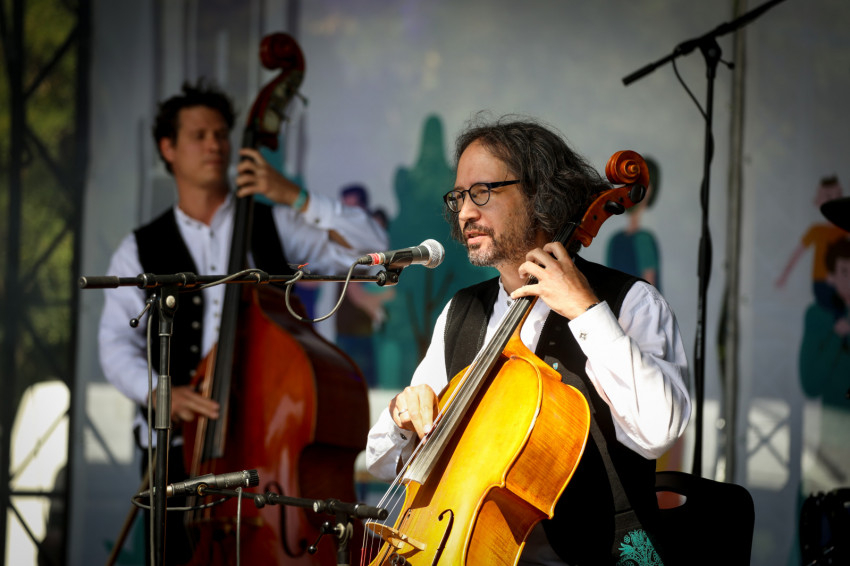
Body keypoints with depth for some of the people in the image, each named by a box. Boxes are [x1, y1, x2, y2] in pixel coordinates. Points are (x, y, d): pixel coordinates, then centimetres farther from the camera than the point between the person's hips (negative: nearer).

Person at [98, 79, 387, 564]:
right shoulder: (141, 250, 13)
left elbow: (371, 247, 3)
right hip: (180, 445, 1)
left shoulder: (273, 228, 12)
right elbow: (117, 342, 3)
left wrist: (294, 197, -6)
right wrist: (158, 393, -17)